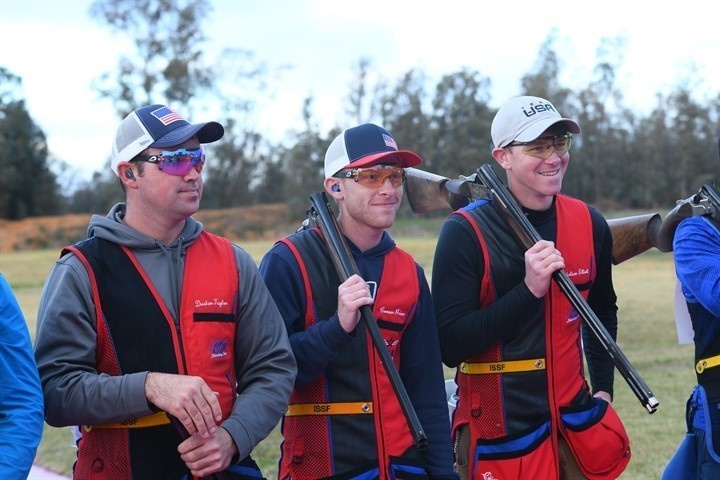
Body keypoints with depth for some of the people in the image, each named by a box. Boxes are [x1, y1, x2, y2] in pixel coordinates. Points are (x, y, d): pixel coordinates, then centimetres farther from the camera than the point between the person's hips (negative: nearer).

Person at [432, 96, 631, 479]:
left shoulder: (589, 224, 1)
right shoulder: (465, 232, -13)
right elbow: (449, 346, -18)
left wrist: (603, 389, 11)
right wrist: (529, 289, -24)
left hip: (576, 425, 4)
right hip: (498, 435, -4)